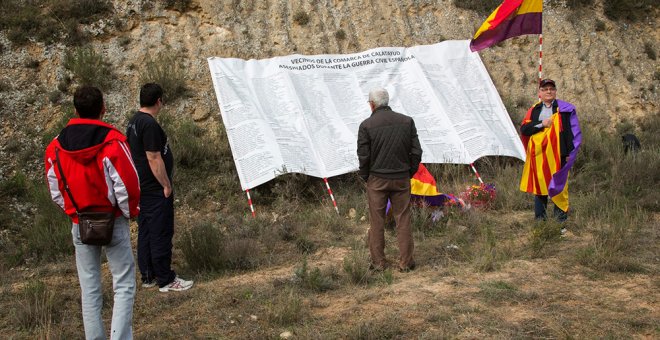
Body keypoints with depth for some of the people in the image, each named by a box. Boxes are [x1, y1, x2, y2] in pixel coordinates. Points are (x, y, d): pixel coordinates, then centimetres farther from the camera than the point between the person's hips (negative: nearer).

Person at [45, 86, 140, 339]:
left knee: (89, 289, 13)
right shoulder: (112, 141, -14)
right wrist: (130, 212, 2)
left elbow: (55, 190, 7)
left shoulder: (56, 146, 1)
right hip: (113, 222, -4)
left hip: (80, 225, 4)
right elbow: (128, 184, -15)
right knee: (124, 285, 3)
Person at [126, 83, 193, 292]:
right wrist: (167, 185, -15)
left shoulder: (134, 122, 11)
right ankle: (165, 280, 6)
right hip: (155, 189, -10)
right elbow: (154, 159, -23)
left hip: (142, 188, 10)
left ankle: (148, 276, 23)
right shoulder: (150, 124, -20)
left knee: (145, 232, 15)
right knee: (161, 234, -2)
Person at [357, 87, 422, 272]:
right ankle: (406, 262, 12)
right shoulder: (407, 121, 0)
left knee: (377, 222, 7)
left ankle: (378, 262, 13)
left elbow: (363, 156, -7)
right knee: (403, 220, 8)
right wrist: (409, 172, 12)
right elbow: (416, 152, 1)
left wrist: (365, 177, 8)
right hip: (401, 180, 2)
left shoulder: (366, 125, -8)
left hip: (377, 180, -2)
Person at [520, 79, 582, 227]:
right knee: (539, 186, 7)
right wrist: (541, 124, -11)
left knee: (558, 187, -3)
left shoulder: (565, 109, 5)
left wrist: (571, 152, -6)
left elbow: (574, 132, 2)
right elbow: (523, 129, 2)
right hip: (537, 155, 3)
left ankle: (560, 222, 5)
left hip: (557, 155, -3)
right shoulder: (534, 110, 13)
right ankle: (539, 219, 15)